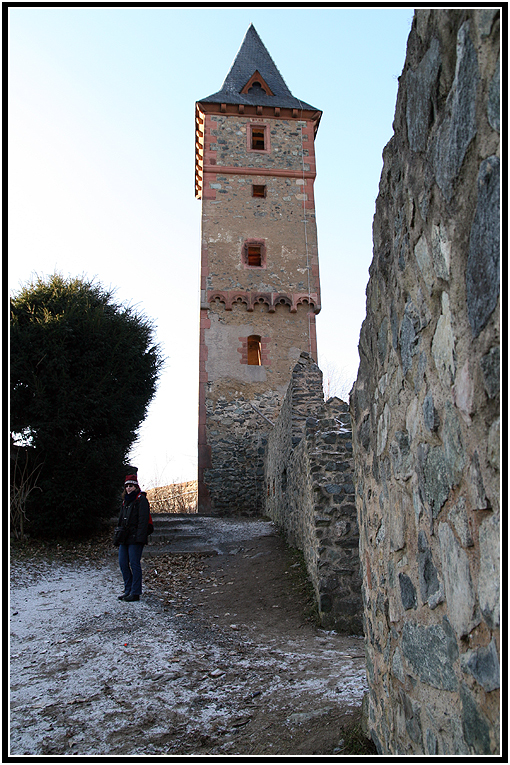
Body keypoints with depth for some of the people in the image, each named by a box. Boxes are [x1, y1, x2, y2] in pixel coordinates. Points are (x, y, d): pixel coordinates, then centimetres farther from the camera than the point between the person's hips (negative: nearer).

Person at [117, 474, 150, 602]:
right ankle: (128, 590, 20)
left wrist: (139, 537, -20)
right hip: (124, 538, 8)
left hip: (135, 539, -8)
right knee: (123, 563, 9)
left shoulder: (141, 499, -7)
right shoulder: (126, 500, 18)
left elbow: (143, 520, -14)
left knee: (134, 564, -5)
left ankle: (135, 593, 2)